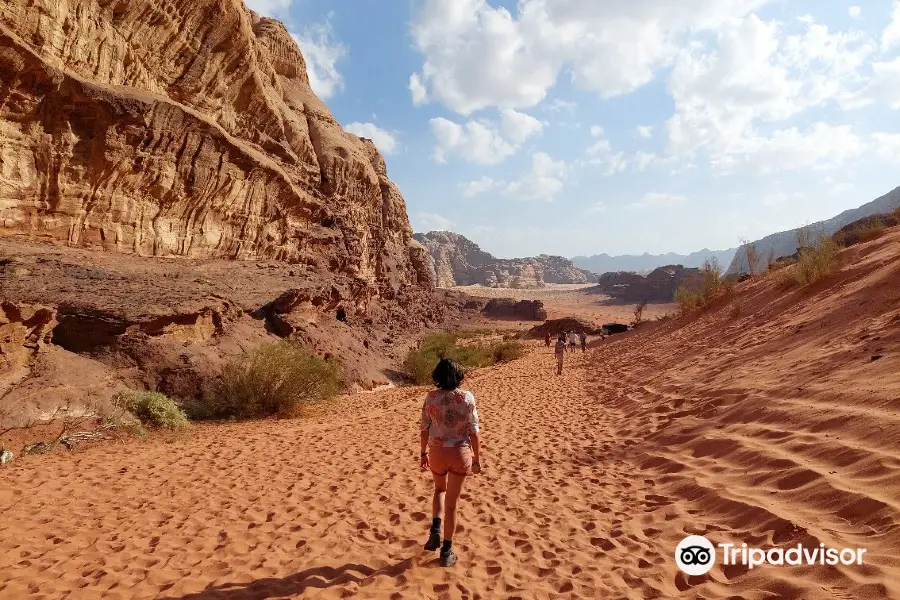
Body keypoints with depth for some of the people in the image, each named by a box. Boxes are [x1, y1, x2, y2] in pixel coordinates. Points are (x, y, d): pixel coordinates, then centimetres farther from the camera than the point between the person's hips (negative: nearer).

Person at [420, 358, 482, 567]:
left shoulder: (431, 397, -8)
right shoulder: (467, 398, -11)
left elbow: (425, 428, -2)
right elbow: (473, 431, -8)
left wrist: (423, 453, 12)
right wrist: (477, 458, 2)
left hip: (438, 452, 1)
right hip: (460, 453, -1)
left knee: (440, 489, 30)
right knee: (451, 502, 11)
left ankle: (435, 529, 13)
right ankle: (446, 550, 19)